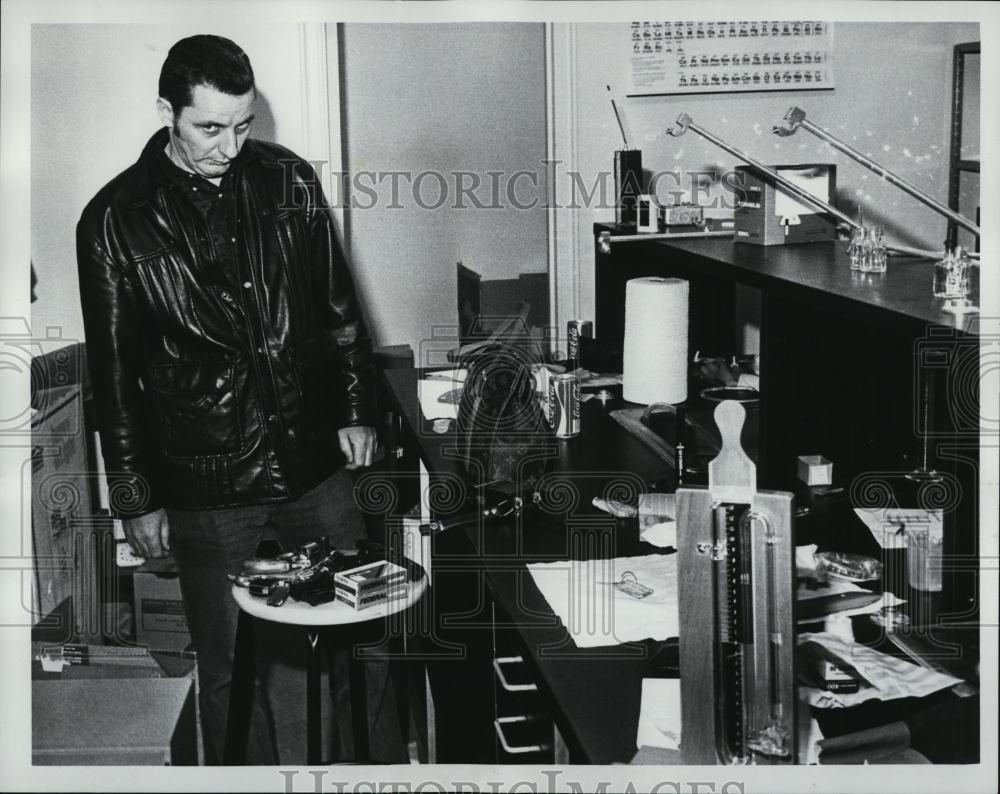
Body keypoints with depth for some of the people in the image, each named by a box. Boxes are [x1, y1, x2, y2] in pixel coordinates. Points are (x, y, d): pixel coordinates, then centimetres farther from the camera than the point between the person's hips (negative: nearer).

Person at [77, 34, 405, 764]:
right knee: (232, 676, 10)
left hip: (315, 463, 3)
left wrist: (356, 411, 9)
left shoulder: (289, 180, 0)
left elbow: (338, 306, 10)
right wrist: (135, 498, -1)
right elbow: (114, 372, -3)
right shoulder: (116, 221, -8)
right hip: (207, 491, -2)